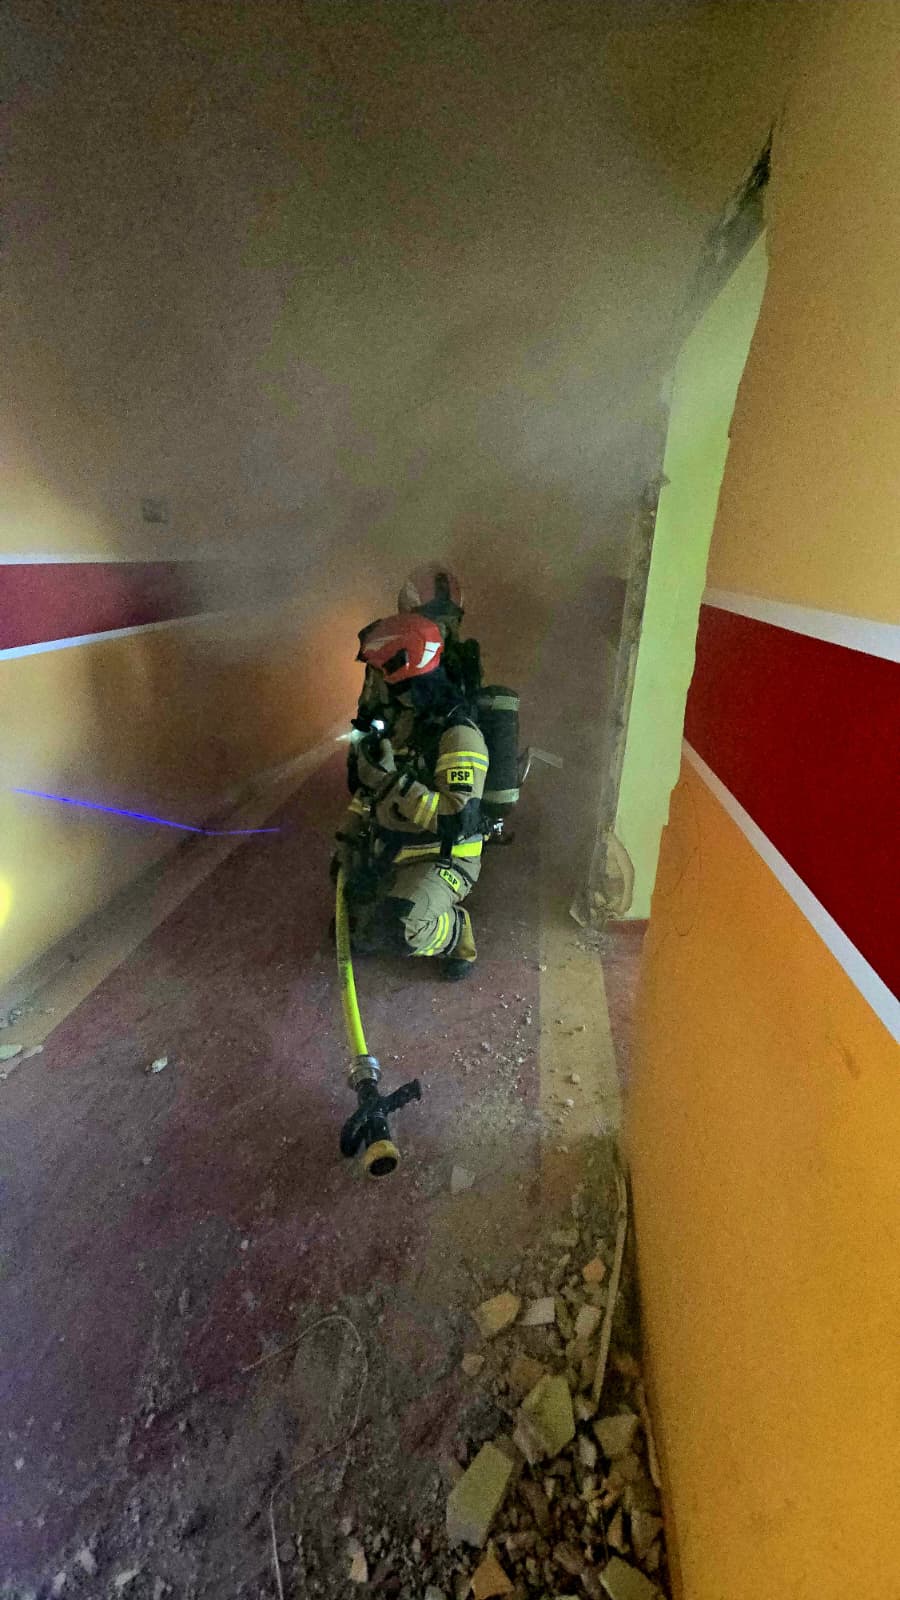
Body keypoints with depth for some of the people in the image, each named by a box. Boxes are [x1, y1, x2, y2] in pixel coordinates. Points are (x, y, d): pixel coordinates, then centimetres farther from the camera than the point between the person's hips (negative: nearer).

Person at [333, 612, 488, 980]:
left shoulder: (457, 734, -25)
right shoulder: (401, 721, 3)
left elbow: (458, 821, -33)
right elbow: (370, 785, 14)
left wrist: (393, 781, -34)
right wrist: (346, 839, 12)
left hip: (440, 859, -8)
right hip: (388, 853, 8)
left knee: (404, 928, -31)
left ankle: (456, 937, -1)